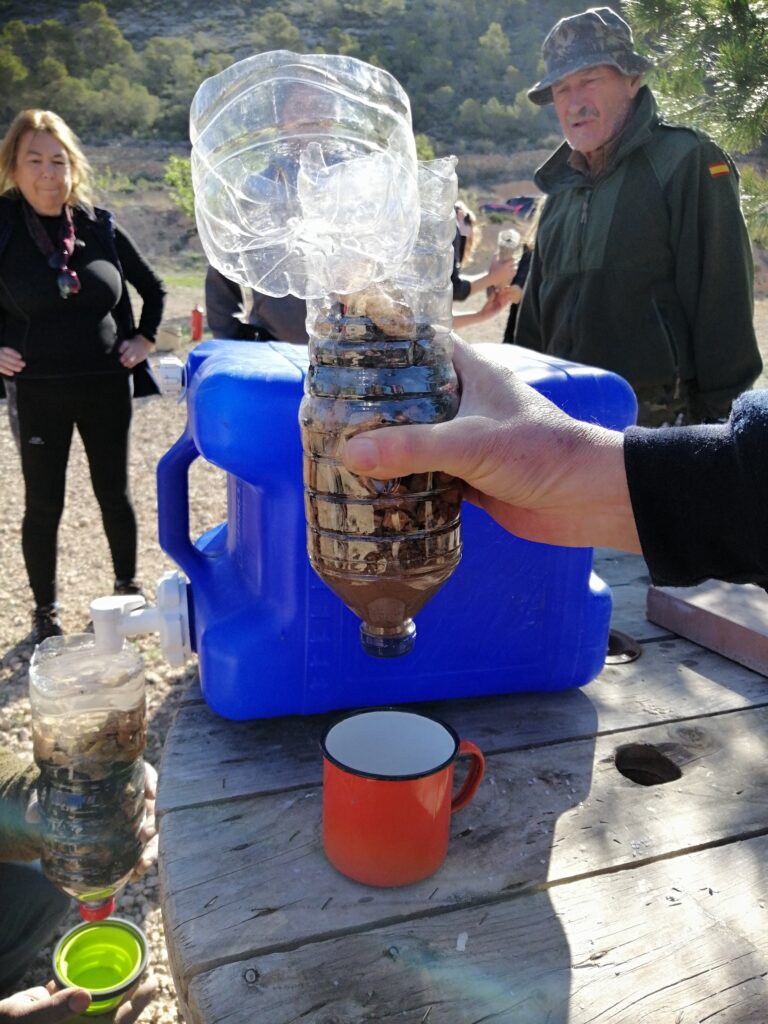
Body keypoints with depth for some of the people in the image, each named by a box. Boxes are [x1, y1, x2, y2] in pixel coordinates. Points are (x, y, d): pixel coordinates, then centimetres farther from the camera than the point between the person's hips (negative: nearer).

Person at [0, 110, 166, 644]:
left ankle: (128, 589, 33)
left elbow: (153, 287, 12)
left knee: (116, 494, 13)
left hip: (107, 385, 2)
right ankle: (45, 610, 25)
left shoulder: (100, 226, -1)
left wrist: (145, 339, 4)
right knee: (43, 504, 7)